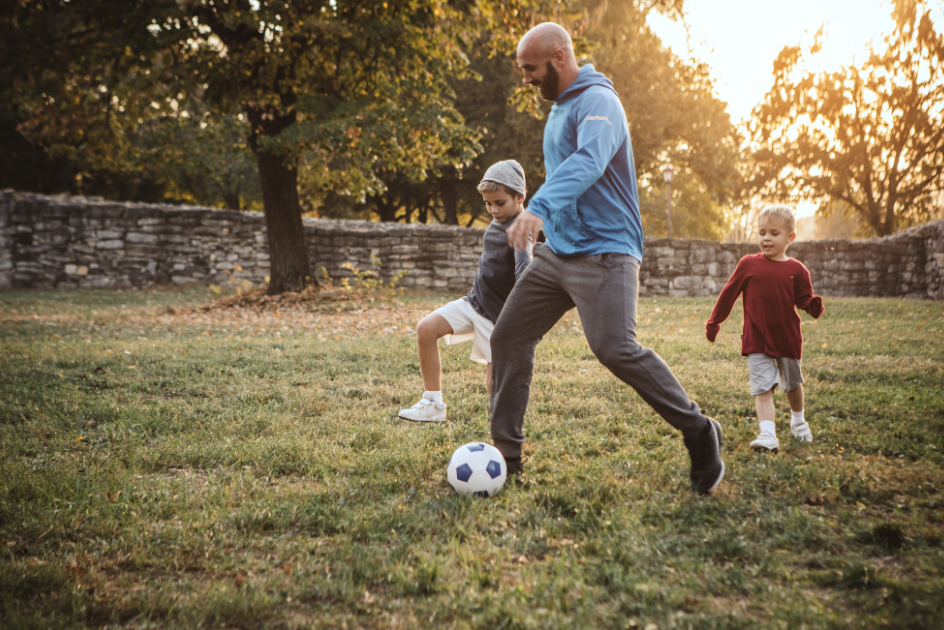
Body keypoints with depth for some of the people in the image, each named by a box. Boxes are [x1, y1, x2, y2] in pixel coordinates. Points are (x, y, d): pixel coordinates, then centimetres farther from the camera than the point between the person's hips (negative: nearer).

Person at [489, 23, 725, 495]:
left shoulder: (597, 101, -13)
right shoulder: (558, 108, 18)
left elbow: (587, 162, -33)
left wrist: (538, 208, -47)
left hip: (604, 252, -9)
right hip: (556, 252, 10)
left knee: (615, 348, -21)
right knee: (508, 336, 4)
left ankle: (699, 434, -3)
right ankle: (506, 454, 14)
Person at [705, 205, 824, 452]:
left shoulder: (796, 270, 0)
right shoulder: (748, 264, -1)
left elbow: (803, 299, 1)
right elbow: (729, 293, 6)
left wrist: (813, 305, -23)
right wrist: (714, 321, 11)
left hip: (788, 338, 2)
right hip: (757, 340, -2)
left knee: (792, 384, 20)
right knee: (762, 388, -12)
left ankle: (798, 420, 45)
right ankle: (768, 435, -17)